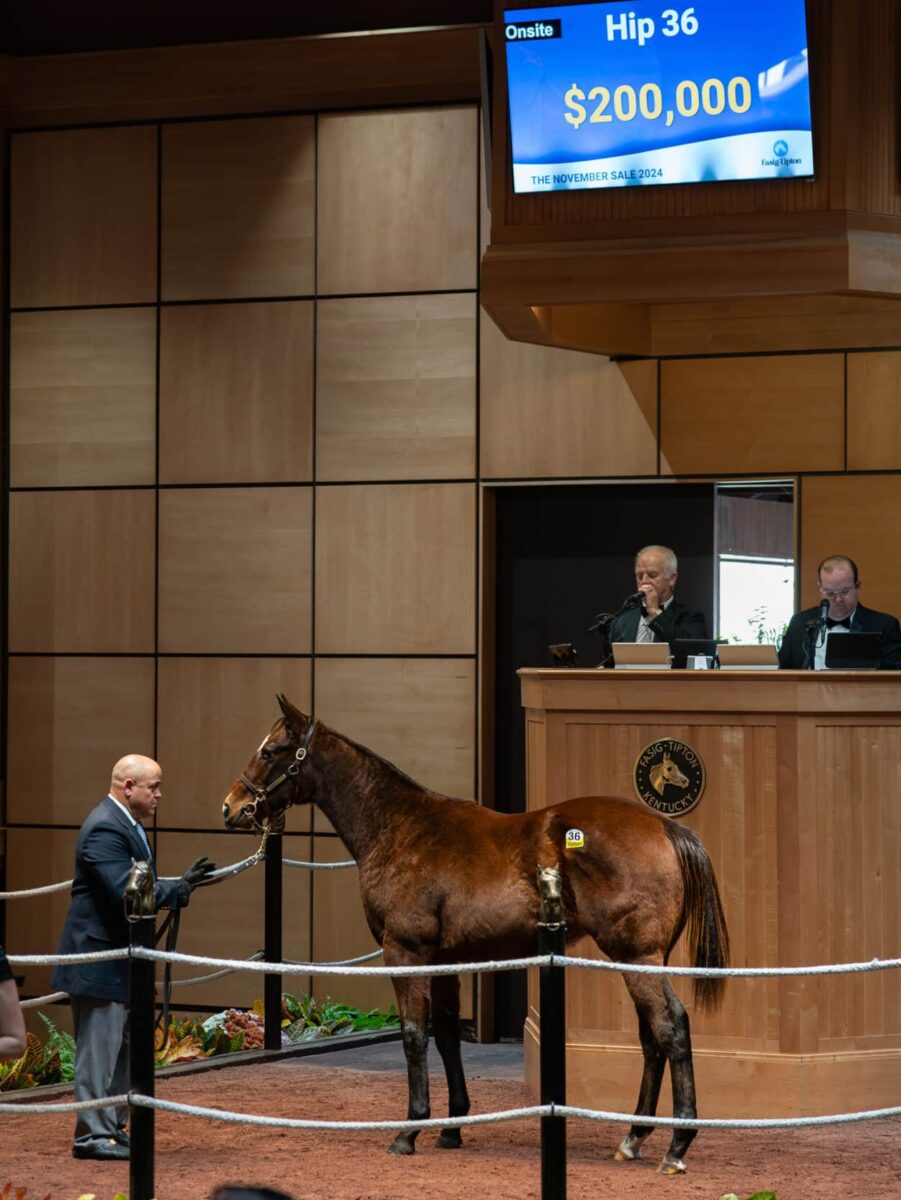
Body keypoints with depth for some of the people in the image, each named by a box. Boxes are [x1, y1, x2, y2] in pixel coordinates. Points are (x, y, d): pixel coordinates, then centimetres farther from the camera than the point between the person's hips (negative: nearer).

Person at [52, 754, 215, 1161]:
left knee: (121, 1049, 16)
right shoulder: (105, 829, -21)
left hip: (120, 957, 11)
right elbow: (127, 893, -29)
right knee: (98, 1048, -4)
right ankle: (92, 1135, 2)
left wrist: (179, 885, 0)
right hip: (100, 957, -11)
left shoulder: (125, 824, 13)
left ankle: (113, 1128, 25)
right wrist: (179, 889, -21)